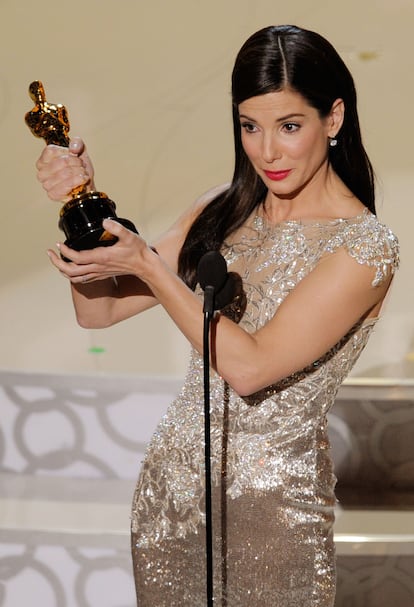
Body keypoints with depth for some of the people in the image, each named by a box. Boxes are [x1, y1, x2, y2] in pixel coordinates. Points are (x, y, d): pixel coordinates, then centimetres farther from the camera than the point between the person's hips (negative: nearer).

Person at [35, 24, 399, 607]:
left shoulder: (365, 246, -15)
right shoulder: (221, 210, 3)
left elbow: (250, 367, -22)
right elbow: (99, 310, 3)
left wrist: (147, 264, -19)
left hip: (270, 507, -6)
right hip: (170, 484, 6)